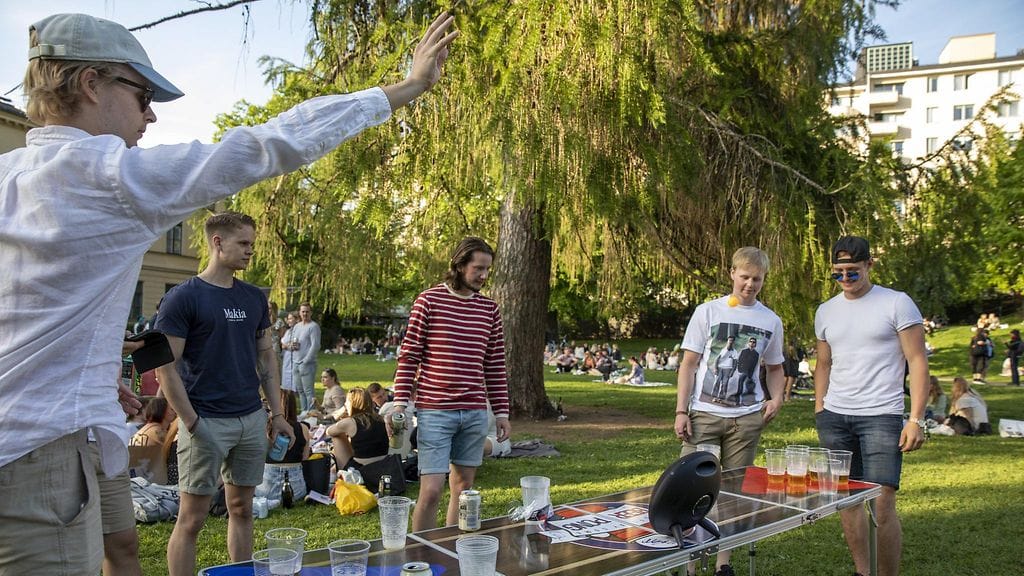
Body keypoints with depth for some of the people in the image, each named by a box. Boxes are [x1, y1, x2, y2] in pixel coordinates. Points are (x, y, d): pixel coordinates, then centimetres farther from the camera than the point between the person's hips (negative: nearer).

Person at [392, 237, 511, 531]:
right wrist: (400, 403, -9)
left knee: (463, 487, 11)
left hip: (475, 413, 5)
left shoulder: (490, 309, 9)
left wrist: (501, 411, 10)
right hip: (434, 411, -4)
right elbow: (409, 355, -3)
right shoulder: (429, 300, -3)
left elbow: (495, 365, 13)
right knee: (431, 490, -5)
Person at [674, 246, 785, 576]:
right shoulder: (708, 312, 0)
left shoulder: (771, 321, 8)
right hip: (704, 414, -2)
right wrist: (681, 411, -6)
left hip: (747, 418, 2)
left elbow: (775, 367, 20)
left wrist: (776, 398, 1)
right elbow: (688, 364, 0)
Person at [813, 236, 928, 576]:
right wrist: (819, 410, 12)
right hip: (834, 417, 5)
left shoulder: (897, 303, -3)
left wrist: (916, 419, -11)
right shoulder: (825, 312, 11)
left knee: (882, 504, -9)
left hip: (881, 416, -4)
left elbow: (917, 360, -4)